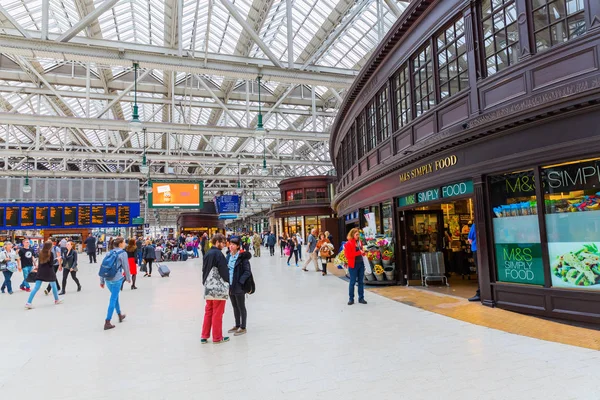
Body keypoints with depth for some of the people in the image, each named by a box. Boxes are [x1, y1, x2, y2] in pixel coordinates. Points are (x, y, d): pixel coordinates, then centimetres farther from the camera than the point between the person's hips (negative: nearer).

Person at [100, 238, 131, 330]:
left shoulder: (108, 253, 11)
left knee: (115, 297, 22)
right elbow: (126, 267, -4)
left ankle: (120, 315, 38)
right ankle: (107, 322, -1)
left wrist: (102, 281, 16)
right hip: (116, 279, -7)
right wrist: (128, 278, 11)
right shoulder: (123, 253, -6)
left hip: (107, 279, 7)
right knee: (113, 299, -1)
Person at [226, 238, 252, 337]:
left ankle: (243, 328, 16)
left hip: (239, 286, -7)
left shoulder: (242, 257, -14)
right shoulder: (229, 256, 7)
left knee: (241, 307, 5)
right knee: (235, 307, 18)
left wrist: (240, 282, -20)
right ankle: (237, 326, 32)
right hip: (230, 286, 7)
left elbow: (248, 272, -16)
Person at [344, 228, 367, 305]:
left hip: (361, 263, 6)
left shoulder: (359, 242, 10)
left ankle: (361, 298, 17)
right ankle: (351, 299, 9)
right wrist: (359, 252, -18)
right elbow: (348, 255, -17)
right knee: (352, 282, 0)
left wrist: (363, 252, -1)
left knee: (361, 282, 9)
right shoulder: (348, 244, -10)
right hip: (353, 264, -6)